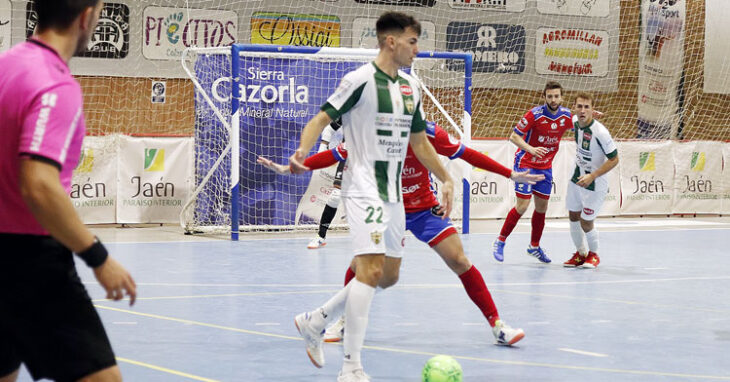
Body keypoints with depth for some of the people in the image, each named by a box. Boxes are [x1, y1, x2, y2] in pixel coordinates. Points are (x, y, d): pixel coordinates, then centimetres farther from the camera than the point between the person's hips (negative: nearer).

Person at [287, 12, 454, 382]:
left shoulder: (410, 87, 12)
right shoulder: (361, 80, -11)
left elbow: (419, 141, 21)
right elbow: (322, 118, -14)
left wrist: (445, 179, 17)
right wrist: (301, 152, -32)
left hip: (393, 192, 9)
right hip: (364, 188, -9)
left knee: (389, 273, 12)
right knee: (371, 268, -18)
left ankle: (315, 321, 26)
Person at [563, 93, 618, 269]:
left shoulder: (600, 132, -28)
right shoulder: (576, 122, -8)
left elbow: (614, 159, -22)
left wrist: (591, 177, -26)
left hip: (594, 184, -7)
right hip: (576, 178, 7)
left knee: (586, 223, 1)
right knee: (573, 217, 15)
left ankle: (594, 255, 28)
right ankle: (581, 253, 35)